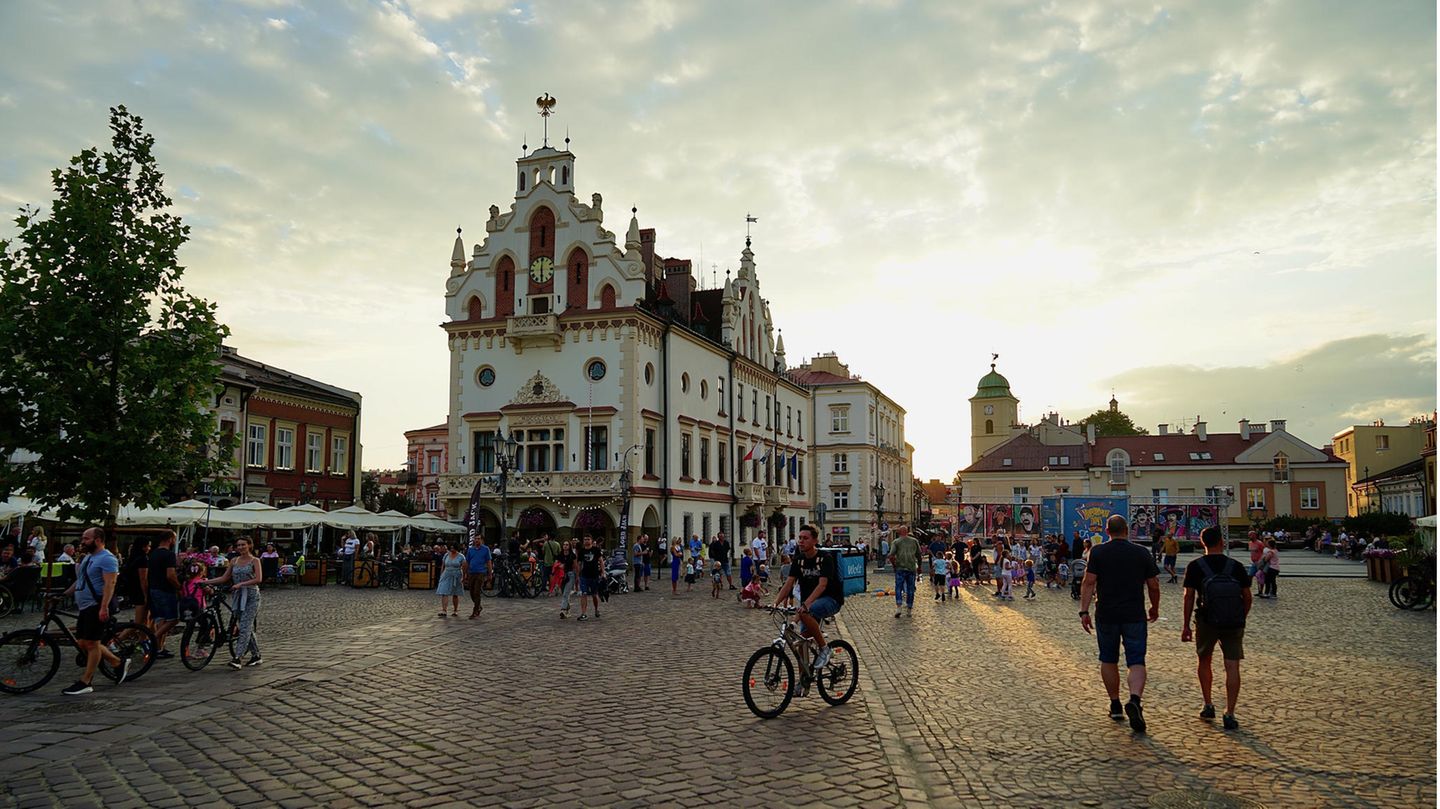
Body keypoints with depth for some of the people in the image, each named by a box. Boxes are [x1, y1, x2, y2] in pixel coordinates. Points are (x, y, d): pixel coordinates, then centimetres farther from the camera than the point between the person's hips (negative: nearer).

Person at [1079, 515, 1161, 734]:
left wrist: (1084, 611, -7)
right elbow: (1153, 585, 6)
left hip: (1106, 615, 0)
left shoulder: (1098, 552, -3)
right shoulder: (1142, 554, 1)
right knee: (1136, 662, 1)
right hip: (1135, 615, 0)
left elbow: (1089, 583, -9)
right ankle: (1134, 700, -23)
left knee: (1109, 661, 14)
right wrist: (1155, 609, 21)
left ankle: (1115, 706, 21)